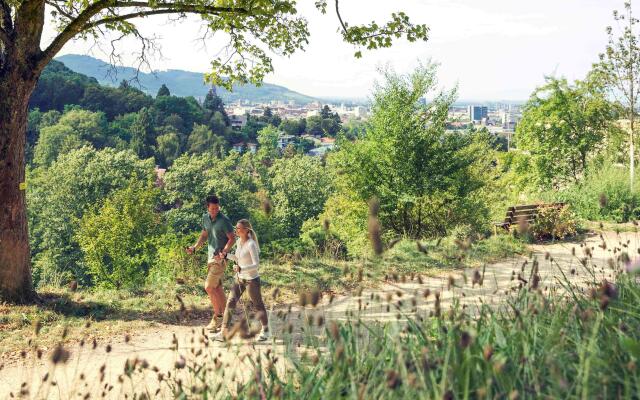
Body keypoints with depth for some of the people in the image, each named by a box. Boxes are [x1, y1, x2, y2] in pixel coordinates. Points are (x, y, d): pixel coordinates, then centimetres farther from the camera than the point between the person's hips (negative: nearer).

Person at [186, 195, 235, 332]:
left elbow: (232, 238, -13)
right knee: (217, 287, 12)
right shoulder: (205, 217, 7)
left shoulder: (224, 221, -15)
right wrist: (195, 247, 4)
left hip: (220, 259, -8)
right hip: (211, 257, 8)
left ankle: (217, 316, 3)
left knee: (209, 287, -10)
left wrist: (223, 252, -26)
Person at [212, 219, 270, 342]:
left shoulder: (251, 245, -21)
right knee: (230, 302, 0)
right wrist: (226, 255, 3)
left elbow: (256, 264, -24)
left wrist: (241, 269, -35)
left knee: (258, 304, 9)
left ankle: (265, 330, 29)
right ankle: (223, 333, 2)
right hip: (239, 278, 7)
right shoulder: (239, 241, 2)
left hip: (251, 279, -7)